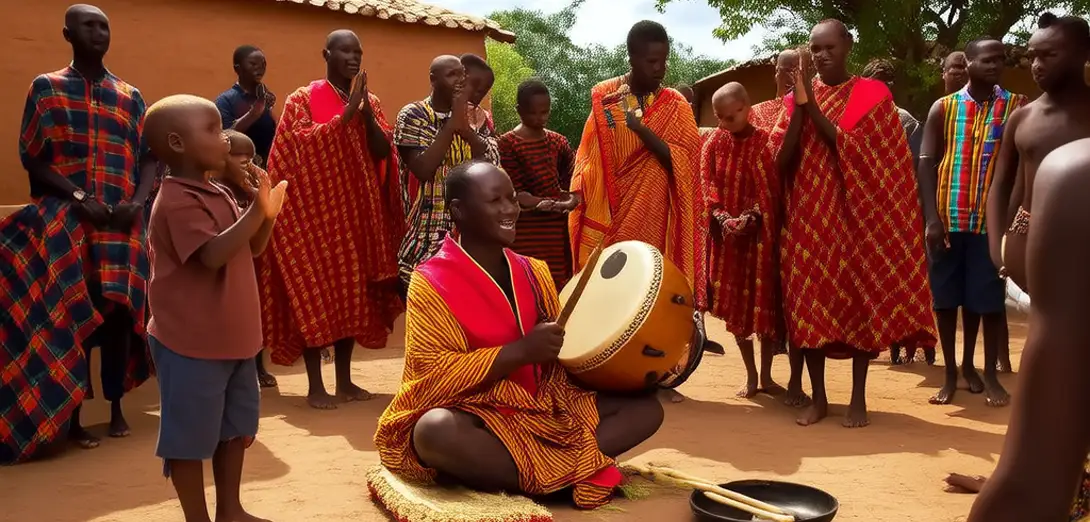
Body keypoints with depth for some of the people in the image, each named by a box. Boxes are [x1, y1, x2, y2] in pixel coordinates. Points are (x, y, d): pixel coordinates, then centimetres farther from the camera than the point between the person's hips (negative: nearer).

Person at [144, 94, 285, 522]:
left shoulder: (219, 195, 11)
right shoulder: (177, 202, -18)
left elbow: (252, 249, 16)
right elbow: (214, 254, -30)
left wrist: (266, 214, -1)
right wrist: (256, 210, -30)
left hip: (232, 338, 10)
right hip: (191, 343, -10)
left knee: (236, 429, 18)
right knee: (190, 437, 4)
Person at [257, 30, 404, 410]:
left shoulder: (370, 101, 12)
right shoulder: (303, 99, 0)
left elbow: (383, 152, 1)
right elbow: (303, 144, -16)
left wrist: (366, 111, -13)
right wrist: (347, 112, -19)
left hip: (358, 209, 5)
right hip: (315, 209, -4)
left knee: (352, 291, 6)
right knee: (314, 291, -4)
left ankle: (344, 379, 16)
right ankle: (315, 385, 3)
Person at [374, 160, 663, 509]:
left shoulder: (533, 271, 7)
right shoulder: (431, 282, -11)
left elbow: (561, 350, 14)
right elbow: (435, 377, -18)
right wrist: (521, 351, -24)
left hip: (543, 405, 7)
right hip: (473, 413, -6)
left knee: (646, 407, -4)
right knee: (436, 429, -39)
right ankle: (569, 475, -22)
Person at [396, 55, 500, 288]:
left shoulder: (474, 116, 9)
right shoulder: (413, 115, -6)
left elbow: (494, 164, -4)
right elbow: (423, 170, -20)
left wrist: (464, 128, -16)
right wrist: (453, 121, -17)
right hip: (427, 234, -4)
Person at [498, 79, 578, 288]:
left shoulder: (558, 142, 12)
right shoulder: (508, 143, -5)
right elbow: (515, 193, -10)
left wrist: (572, 201, -14)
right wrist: (556, 205, -19)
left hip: (558, 228, 5)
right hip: (525, 231, -5)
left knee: (559, 286, 6)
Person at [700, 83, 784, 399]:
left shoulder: (766, 141, -6)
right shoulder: (714, 144, 4)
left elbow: (772, 188, -11)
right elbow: (708, 187, -1)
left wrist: (751, 217, -22)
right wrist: (724, 219, -16)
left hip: (762, 233, -3)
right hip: (728, 233, 3)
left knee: (766, 303, 3)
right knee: (736, 305, 7)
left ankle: (766, 376, 18)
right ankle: (750, 375, 20)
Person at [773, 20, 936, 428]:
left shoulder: (872, 94, 0)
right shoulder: (798, 97, 7)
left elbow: (851, 147, -14)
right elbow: (781, 160, -3)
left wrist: (811, 102, -15)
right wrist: (799, 104, -12)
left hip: (856, 213, -2)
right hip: (809, 214, 2)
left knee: (860, 297, 0)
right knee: (809, 300, 0)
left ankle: (858, 398, 10)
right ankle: (818, 397, 10)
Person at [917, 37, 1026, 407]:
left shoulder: (1016, 106, 3)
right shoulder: (943, 108, 3)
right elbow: (926, 162, 0)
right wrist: (931, 217, -9)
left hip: (990, 218, 0)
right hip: (947, 217, 1)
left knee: (988, 299, 4)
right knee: (945, 297, 6)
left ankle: (989, 374, 18)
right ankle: (950, 373, 18)